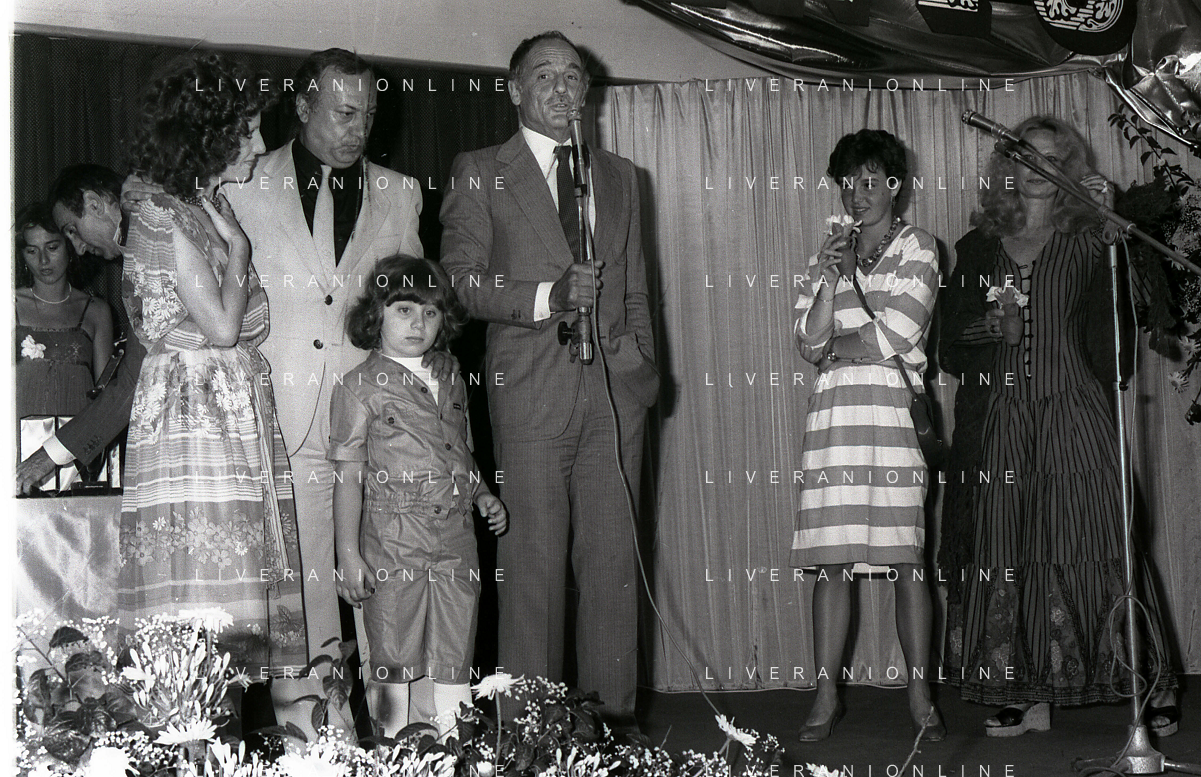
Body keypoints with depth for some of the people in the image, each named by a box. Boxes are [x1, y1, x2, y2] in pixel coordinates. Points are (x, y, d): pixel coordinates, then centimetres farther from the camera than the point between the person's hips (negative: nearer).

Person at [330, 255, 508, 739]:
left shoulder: (452, 385, 15)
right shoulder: (360, 386, -3)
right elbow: (349, 477, -6)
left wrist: (482, 496, 9)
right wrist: (348, 554, -12)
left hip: (456, 542, 5)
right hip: (391, 543, -5)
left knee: (456, 661, 8)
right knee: (393, 662, 2)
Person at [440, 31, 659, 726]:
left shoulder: (619, 176, 21)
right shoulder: (480, 173, 8)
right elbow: (459, 279, -2)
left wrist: (644, 363, 11)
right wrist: (546, 296, -14)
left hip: (615, 387, 4)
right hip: (531, 387, -4)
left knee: (614, 557, 2)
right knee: (534, 559, -4)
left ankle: (614, 715, 9)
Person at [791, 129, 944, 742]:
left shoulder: (916, 249, 7)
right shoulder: (830, 253, 19)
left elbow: (894, 336, -5)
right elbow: (809, 343, 7)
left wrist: (834, 348, 4)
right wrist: (830, 278, -4)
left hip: (895, 413, -3)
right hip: (834, 416, 3)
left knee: (907, 558, -4)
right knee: (832, 560, -1)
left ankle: (919, 695, 2)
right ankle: (826, 696, 3)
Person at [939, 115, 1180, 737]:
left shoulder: (1087, 242, 8)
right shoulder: (979, 248, 13)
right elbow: (953, 341, 13)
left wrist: (1111, 220, -13)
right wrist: (993, 328, -7)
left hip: (1075, 413, -2)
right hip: (1004, 419, 2)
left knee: (1095, 546, -5)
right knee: (1009, 554, 1)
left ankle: (1151, 684, 5)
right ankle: (1029, 697, 8)